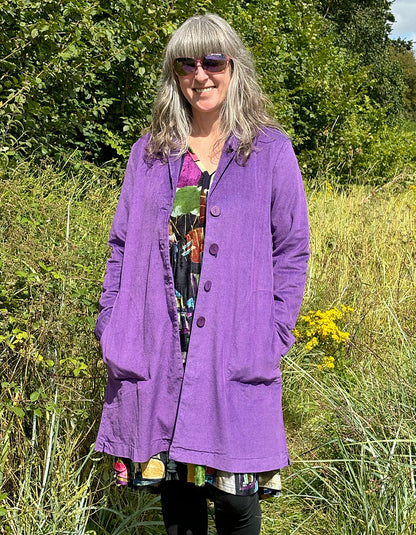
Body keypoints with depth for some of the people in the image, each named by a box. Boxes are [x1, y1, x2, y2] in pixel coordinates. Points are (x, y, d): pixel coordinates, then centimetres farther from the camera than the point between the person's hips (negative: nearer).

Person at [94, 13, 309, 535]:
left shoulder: (270, 149, 3)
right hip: (157, 350, 3)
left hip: (235, 353, -2)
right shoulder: (148, 152, 11)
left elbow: (292, 249, 3)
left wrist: (273, 334, -5)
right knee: (175, 490, 12)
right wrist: (110, 325, 4)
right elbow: (122, 245, 13)